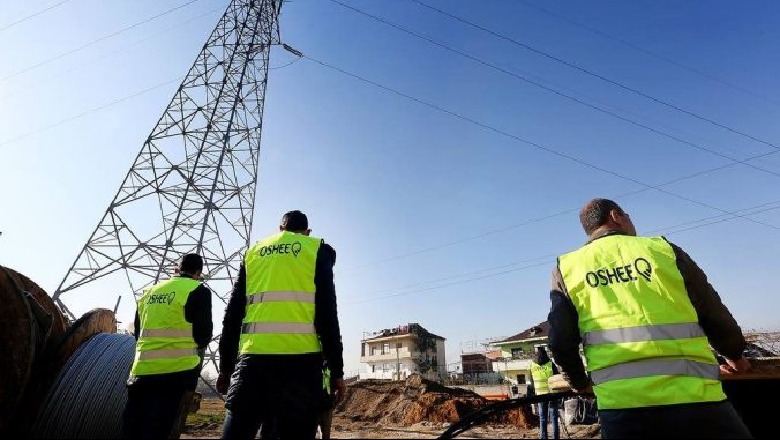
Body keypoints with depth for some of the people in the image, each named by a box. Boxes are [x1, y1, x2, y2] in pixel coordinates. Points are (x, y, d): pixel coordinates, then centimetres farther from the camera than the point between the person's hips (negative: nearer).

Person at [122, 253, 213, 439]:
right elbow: (203, 334, -6)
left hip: (141, 370, 6)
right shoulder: (198, 291, -6)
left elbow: (137, 333, 22)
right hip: (175, 370, -6)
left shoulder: (149, 292, 15)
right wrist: (197, 348, 16)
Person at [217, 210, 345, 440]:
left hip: (253, 356, 3)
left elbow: (233, 313, 15)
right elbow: (327, 313, -2)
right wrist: (336, 369, 0)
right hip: (299, 357, -3)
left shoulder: (254, 252, 19)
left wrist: (226, 365, 19)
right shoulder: (317, 250, 8)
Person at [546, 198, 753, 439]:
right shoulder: (662, 249, 6)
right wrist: (734, 355, 33)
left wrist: (579, 381, 21)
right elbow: (716, 317, 12)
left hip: (620, 401, 1)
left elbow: (561, 340, 2)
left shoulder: (567, 267, 6)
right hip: (691, 392, 0)